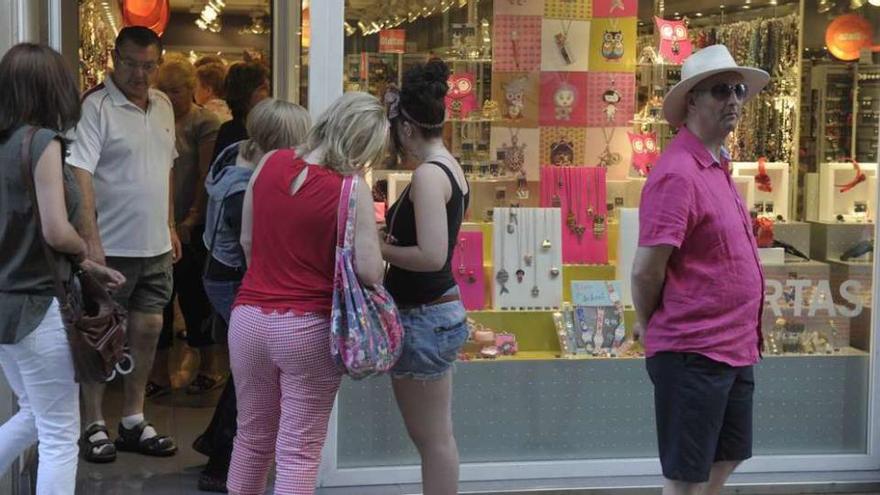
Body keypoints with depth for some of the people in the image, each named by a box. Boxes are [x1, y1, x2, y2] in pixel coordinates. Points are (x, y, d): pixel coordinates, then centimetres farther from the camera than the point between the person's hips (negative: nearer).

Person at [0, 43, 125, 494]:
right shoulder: (42, 141, -16)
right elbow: (56, 232, -23)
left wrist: (87, 266, 14)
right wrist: (84, 252, -1)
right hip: (37, 307, -8)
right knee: (60, 437, 2)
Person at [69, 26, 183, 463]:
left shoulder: (163, 105, 10)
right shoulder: (95, 107, -13)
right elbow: (80, 175, -21)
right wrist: (91, 240, -28)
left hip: (155, 246, 7)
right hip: (111, 246, -7)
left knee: (148, 329, 11)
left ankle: (133, 421, 23)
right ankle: (93, 426, 14)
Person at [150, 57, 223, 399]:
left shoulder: (204, 123, -6)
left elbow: (206, 177, -11)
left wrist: (191, 219, -16)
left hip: (190, 227, -5)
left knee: (194, 297, 3)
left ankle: (209, 368, 17)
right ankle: (159, 374, 15)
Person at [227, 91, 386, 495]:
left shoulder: (269, 164, 1)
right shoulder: (351, 189, -14)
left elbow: (247, 242, 11)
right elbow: (369, 273, -16)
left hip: (249, 318, 5)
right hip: (308, 329, -5)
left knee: (253, 437, 21)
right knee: (299, 452, 5)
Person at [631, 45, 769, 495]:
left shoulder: (715, 166, 12)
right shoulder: (678, 173, -19)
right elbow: (646, 272, -20)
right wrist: (658, 332, -4)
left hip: (733, 352, 9)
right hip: (694, 355, -9)